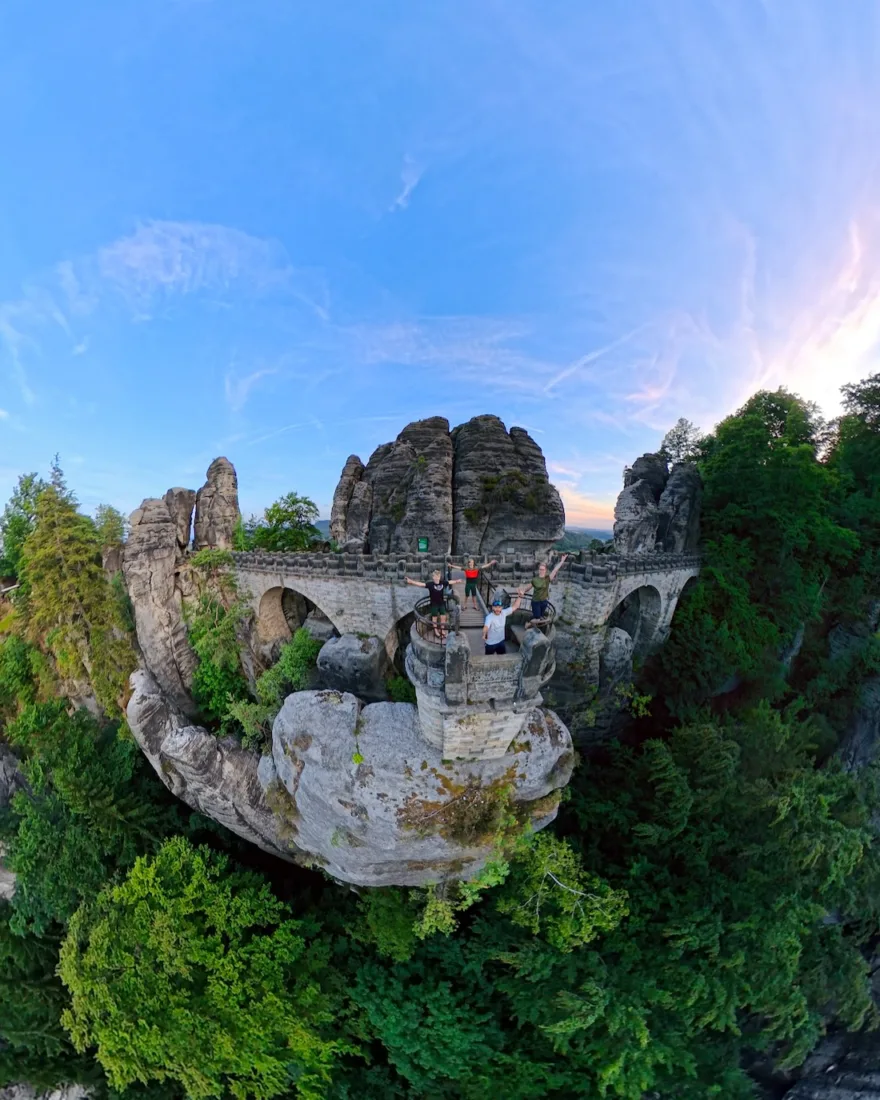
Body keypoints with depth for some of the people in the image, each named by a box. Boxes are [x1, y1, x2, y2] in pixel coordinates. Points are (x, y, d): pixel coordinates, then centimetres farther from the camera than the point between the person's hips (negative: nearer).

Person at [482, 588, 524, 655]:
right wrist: (484, 635, -69)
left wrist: (520, 596, -14)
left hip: (501, 641, 5)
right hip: (491, 643, -5)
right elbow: (486, 627, -47)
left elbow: (515, 606, -3)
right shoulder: (489, 617, -29)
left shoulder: (504, 613, -10)